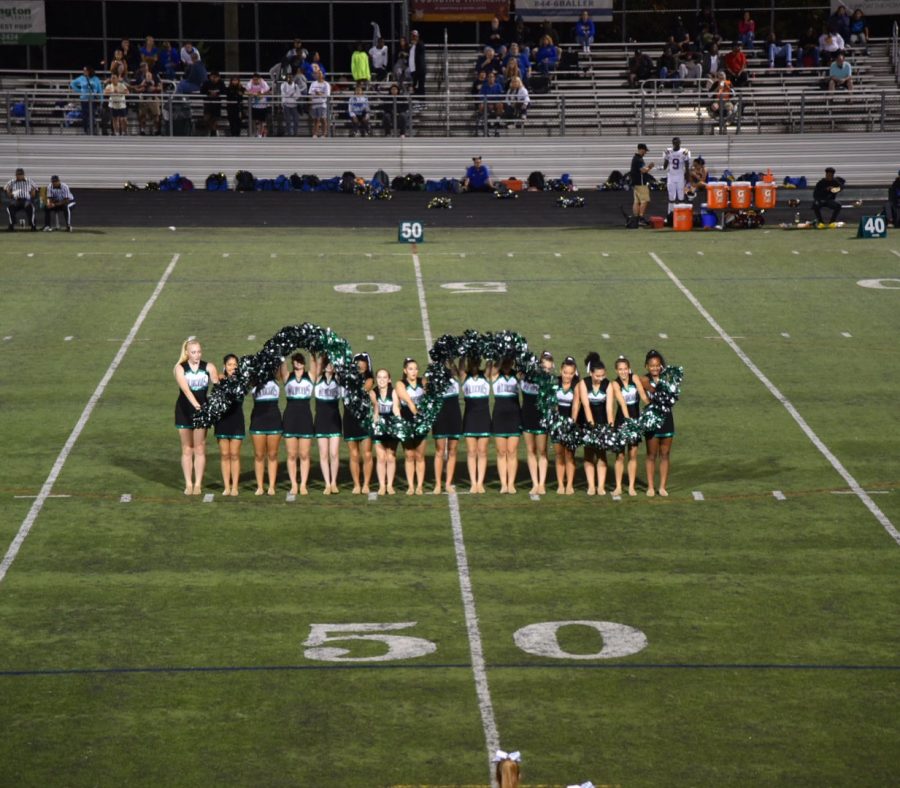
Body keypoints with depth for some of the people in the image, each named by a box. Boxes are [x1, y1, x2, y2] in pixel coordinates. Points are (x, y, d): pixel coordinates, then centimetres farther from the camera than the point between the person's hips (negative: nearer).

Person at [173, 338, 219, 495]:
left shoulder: (208, 367, -1)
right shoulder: (180, 368, -5)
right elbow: (185, 388, -21)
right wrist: (195, 404, -37)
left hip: (202, 410, 0)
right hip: (184, 411, 0)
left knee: (200, 449, 3)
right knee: (187, 450, 6)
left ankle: (198, 484, 9)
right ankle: (188, 484, 11)